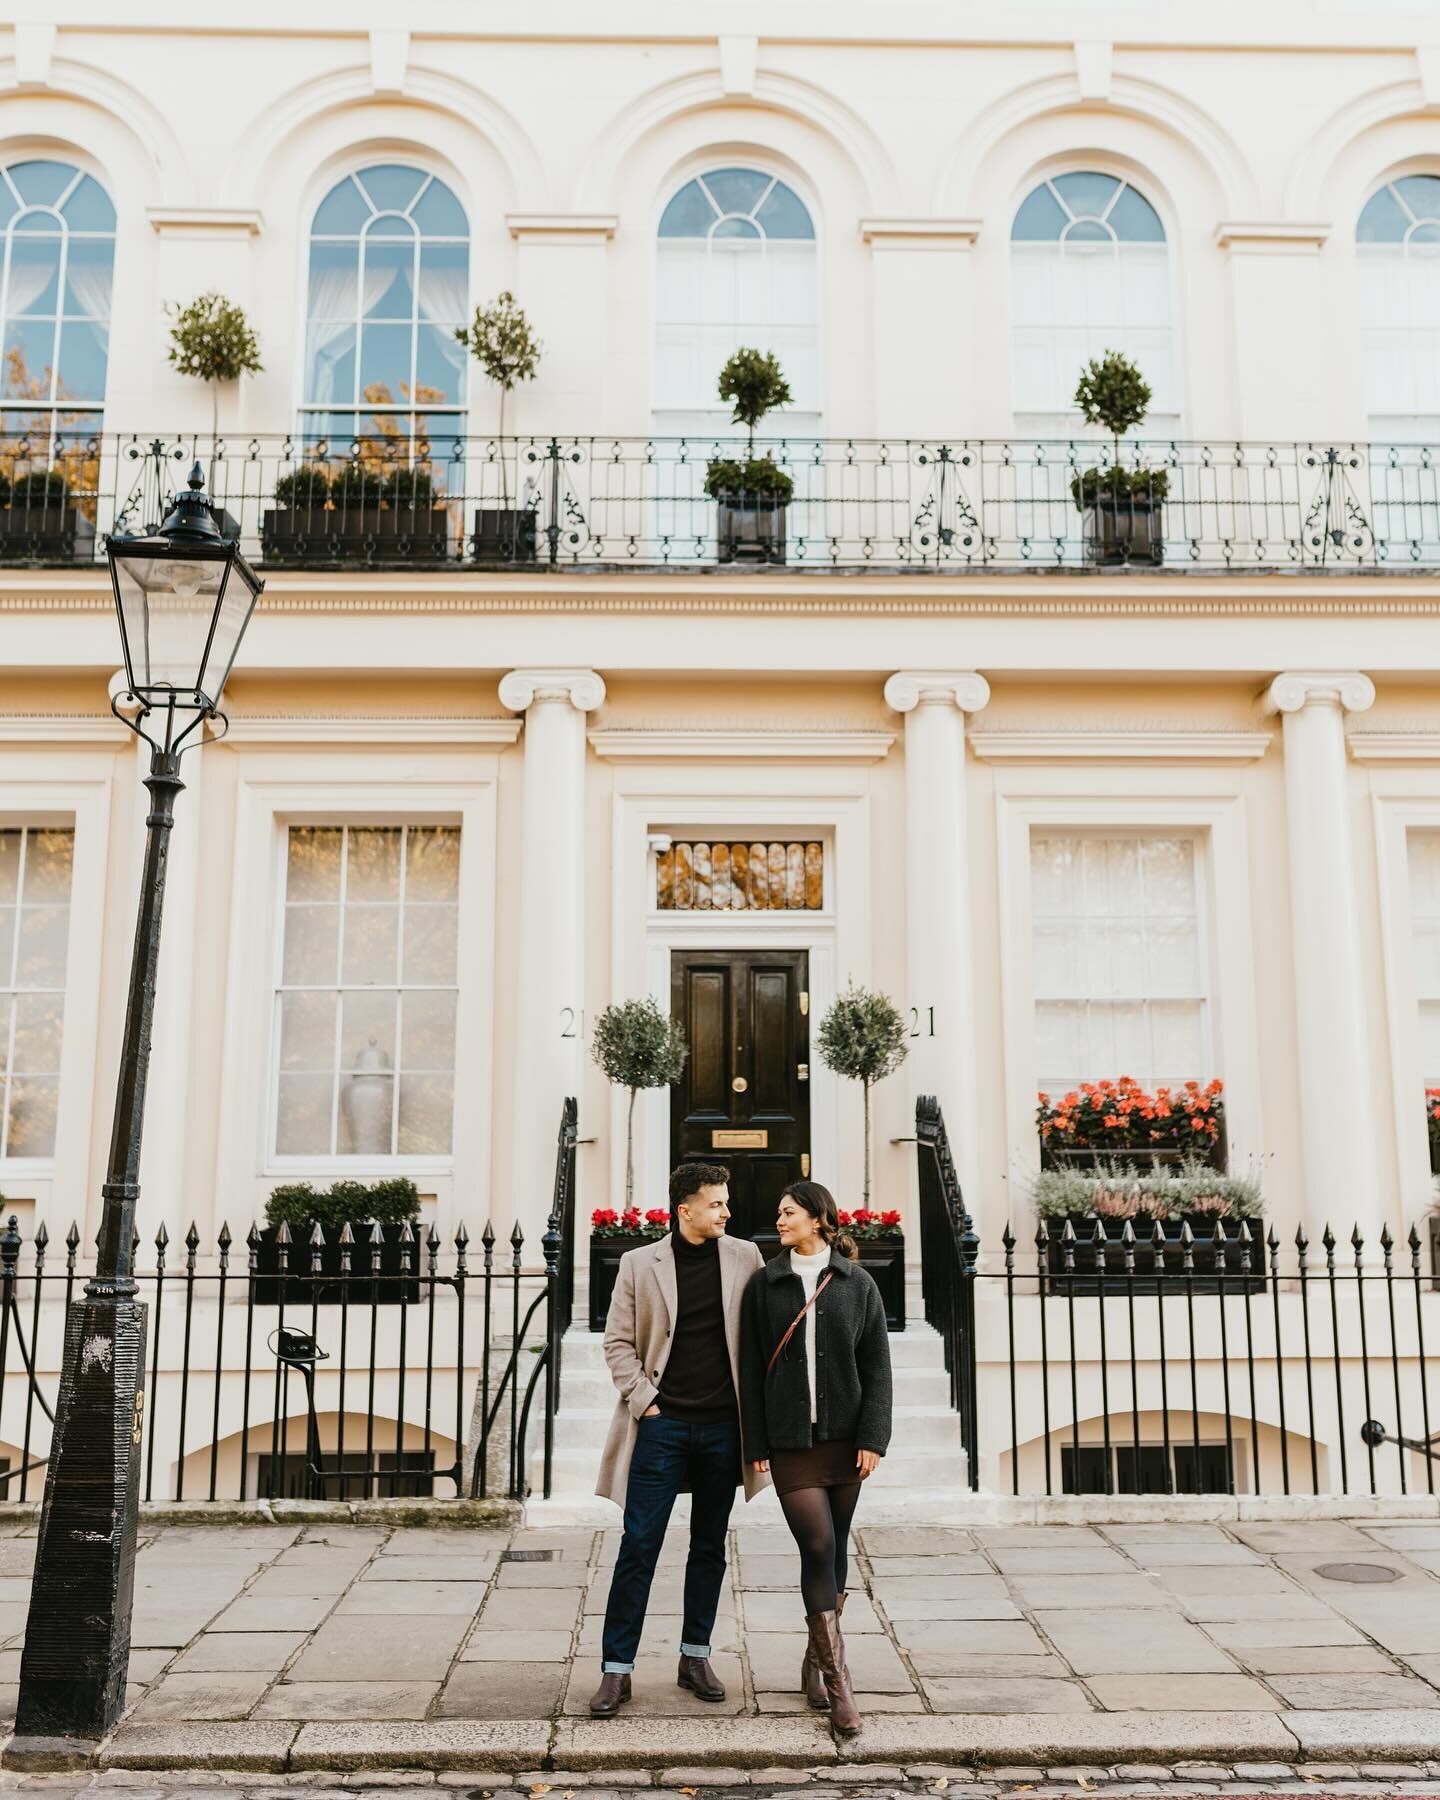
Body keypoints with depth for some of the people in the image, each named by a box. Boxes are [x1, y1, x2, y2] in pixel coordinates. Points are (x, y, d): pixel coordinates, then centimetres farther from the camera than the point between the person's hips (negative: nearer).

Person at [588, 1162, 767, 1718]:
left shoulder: (744, 1258, 3)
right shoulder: (640, 1263, -2)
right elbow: (618, 1340, 1)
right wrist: (643, 1400, -7)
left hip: (723, 1425, 2)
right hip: (662, 1423, -2)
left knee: (710, 1547, 12)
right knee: (638, 1545, -1)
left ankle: (695, 1657, 26)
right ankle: (616, 1668, 8)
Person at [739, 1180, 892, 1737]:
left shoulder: (856, 1284, 3)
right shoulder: (764, 1284, 3)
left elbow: (876, 1367, 2)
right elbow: (751, 1369, 3)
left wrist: (873, 1438, -5)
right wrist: (756, 1444, 0)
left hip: (845, 1436, 1)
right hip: (789, 1439, -1)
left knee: (834, 1547, 9)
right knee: (817, 1545, -10)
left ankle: (817, 1659, 27)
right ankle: (836, 1679, -3)